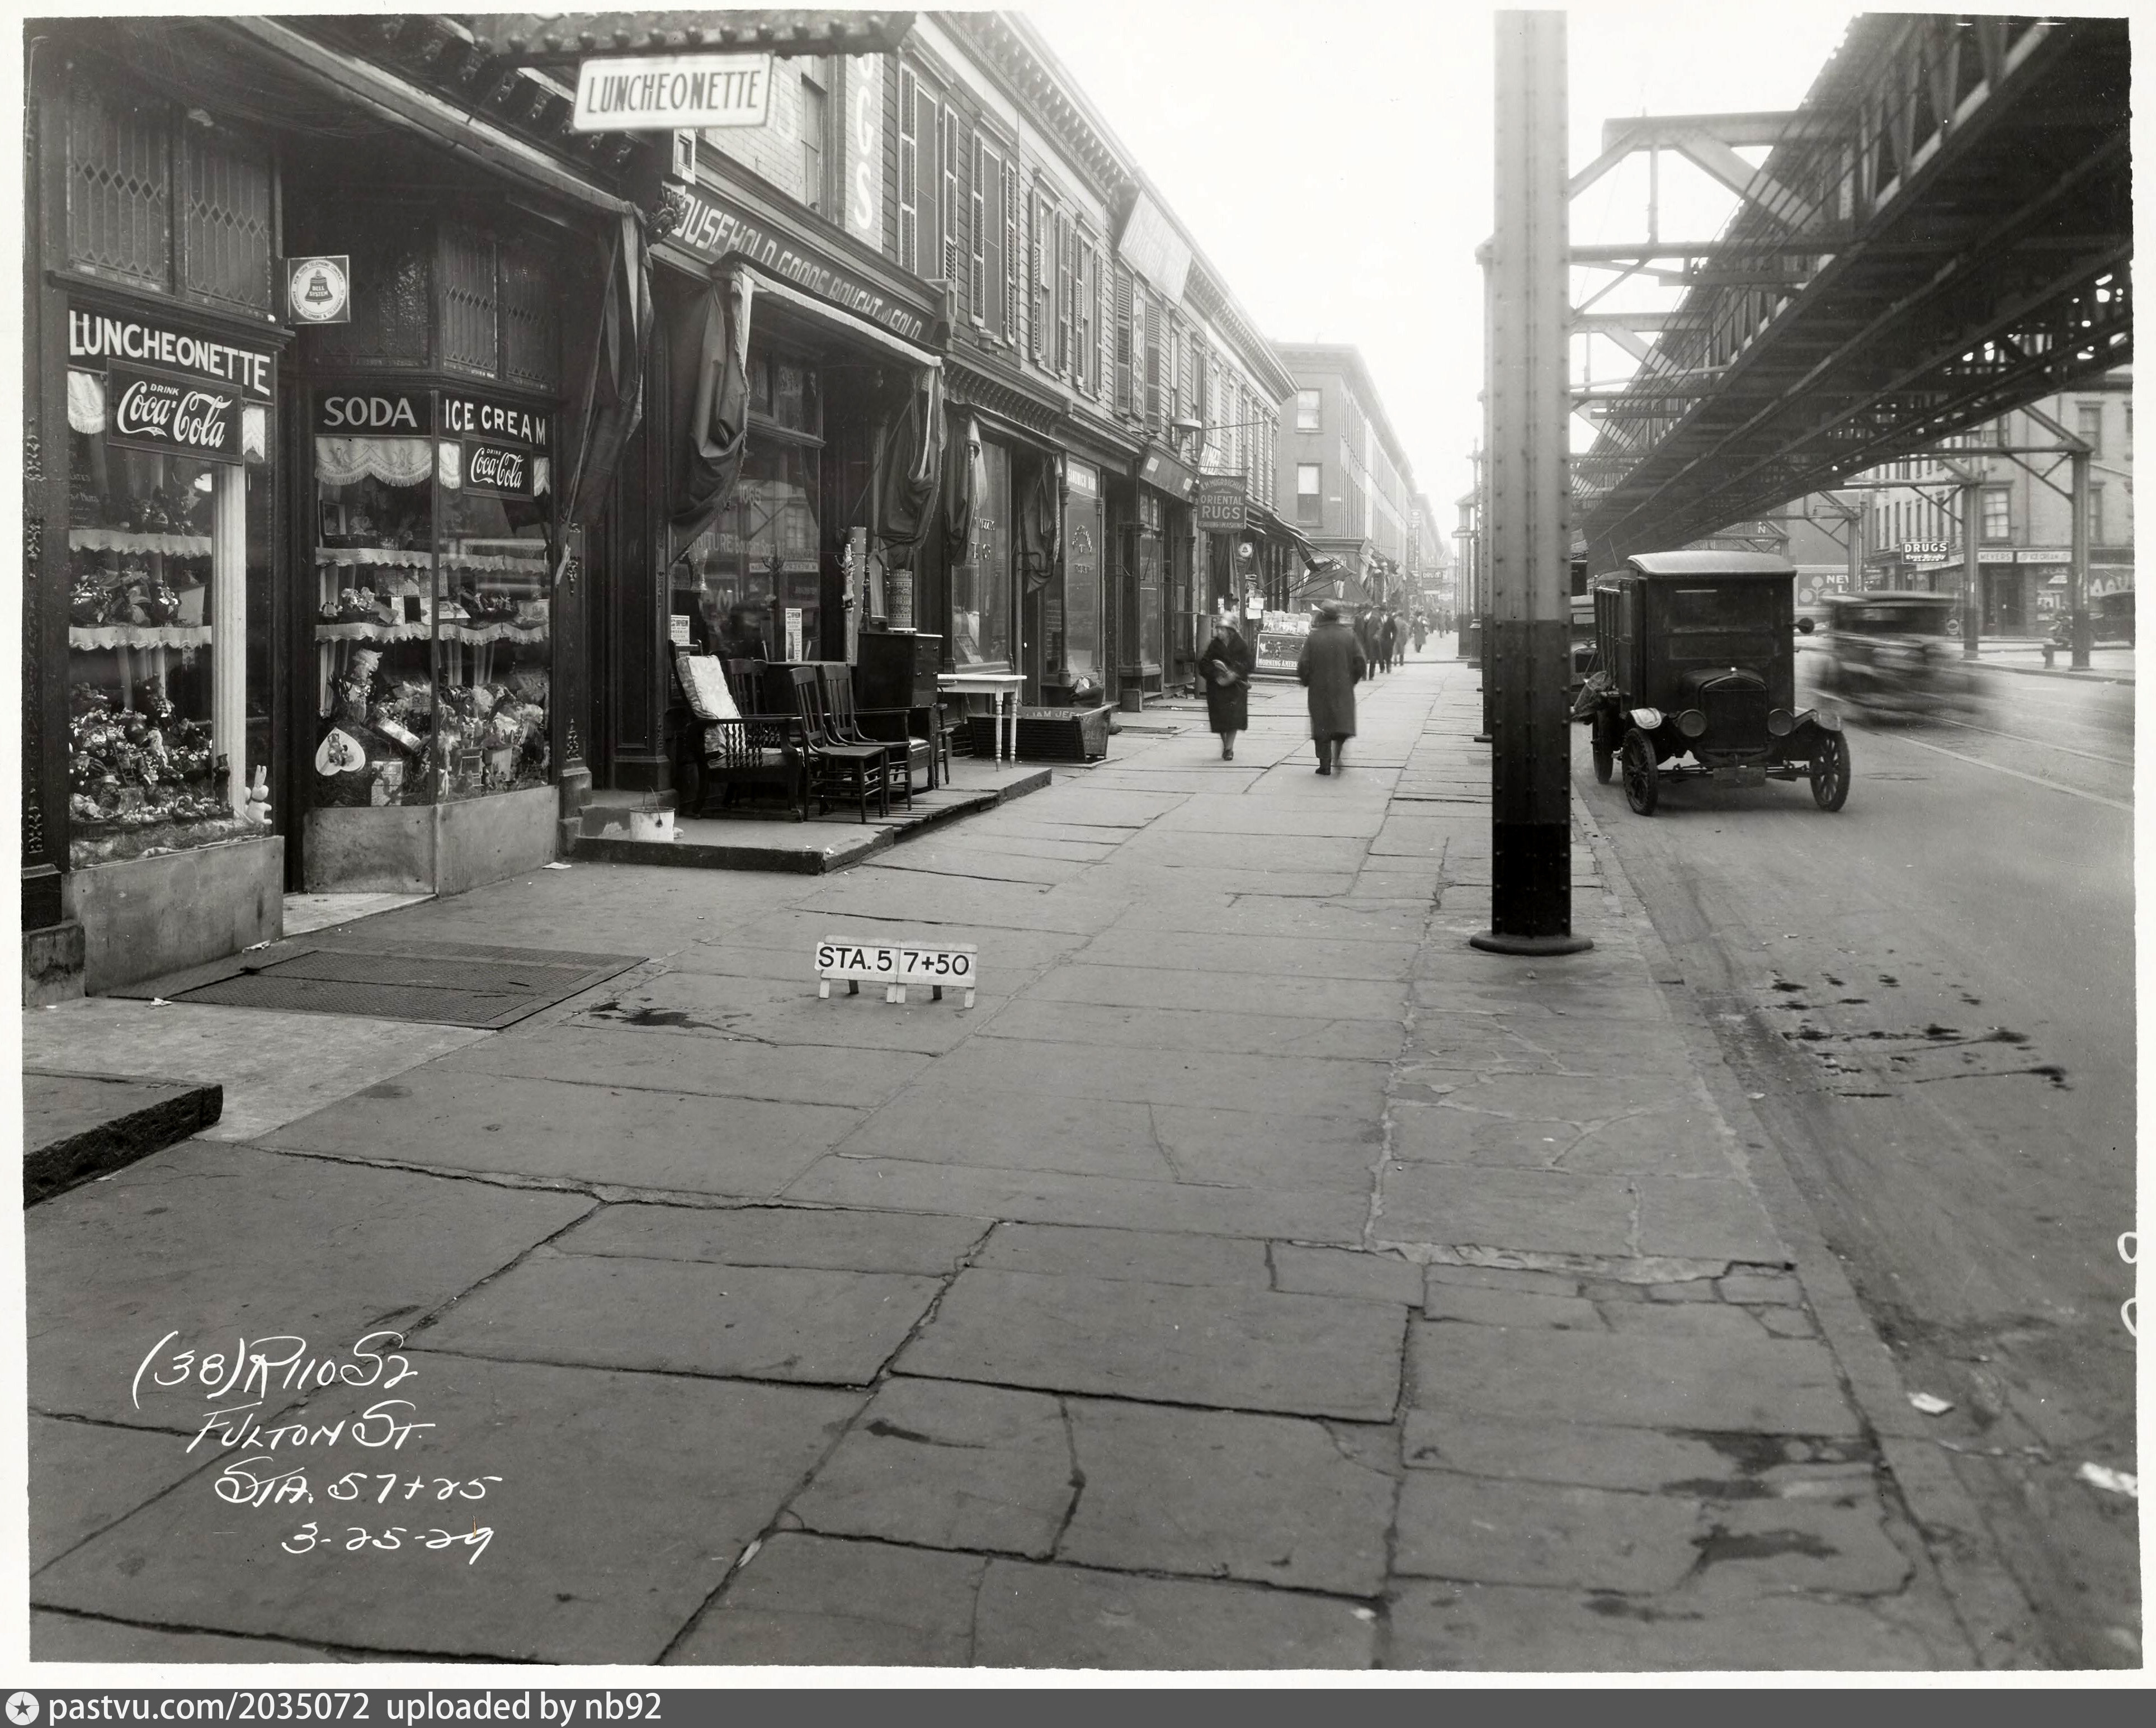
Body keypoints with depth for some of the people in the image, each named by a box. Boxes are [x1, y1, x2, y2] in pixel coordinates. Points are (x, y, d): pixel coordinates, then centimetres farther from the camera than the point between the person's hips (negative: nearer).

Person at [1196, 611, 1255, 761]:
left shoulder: (1240, 645, -2)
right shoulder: (1214, 646, 3)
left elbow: (1249, 664, -6)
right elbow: (1203, 664, 1)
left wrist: (1236, 673, -19)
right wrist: (1216, 676, -13)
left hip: (1236, 686, -2)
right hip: (1217, 687, 2)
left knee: (1234, 718, -8)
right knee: (1221, 719, 2)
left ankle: (1229, 748, -1)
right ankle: (1226, 746, 21)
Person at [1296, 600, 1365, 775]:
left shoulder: (1313, 637, -8)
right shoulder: (1349, 635, -4)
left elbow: (1303, 666, -8)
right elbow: (1360, 663, -4)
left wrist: (1307, 682, 10)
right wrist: (1352, 680, 12)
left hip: (1319, 690, -1)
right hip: (1343, 690, 1)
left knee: (1322, 727, 6)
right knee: (1343, 721, 12)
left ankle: (1325, 764, 4)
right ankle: (1337, 757, -2)